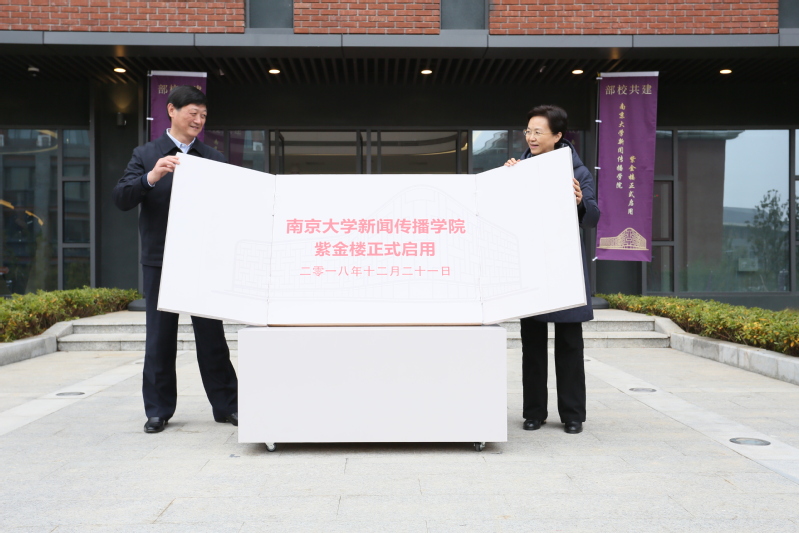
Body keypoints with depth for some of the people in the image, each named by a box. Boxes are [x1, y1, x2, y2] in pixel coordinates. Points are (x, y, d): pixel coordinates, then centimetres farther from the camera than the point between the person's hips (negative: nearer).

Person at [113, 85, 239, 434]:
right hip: (160, 261, -1)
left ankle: (226, 405, 14)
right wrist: (151, 177, -21)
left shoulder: (213, 159, 10)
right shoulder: (146, 155, 5)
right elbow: (121, 199, -5)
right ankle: (158, 410, 16)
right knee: (160, 337, 5)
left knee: (211, 334, 5)